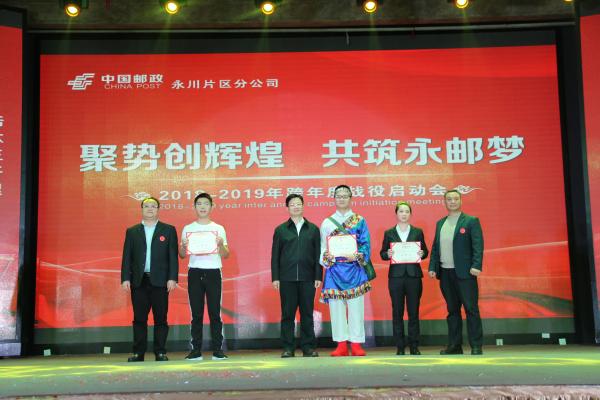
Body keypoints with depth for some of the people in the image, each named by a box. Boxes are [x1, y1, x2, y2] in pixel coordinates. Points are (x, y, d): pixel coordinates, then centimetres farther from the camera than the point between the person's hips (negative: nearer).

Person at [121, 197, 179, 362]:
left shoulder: (168, 230, 7)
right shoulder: (132, 231, 12)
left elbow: (173, 255, 1)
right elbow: (127, 257, 8)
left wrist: (172, 278, -8)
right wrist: (125, 278, -3)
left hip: (160, 280, -1)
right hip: (138, 281, 2)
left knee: (160, 318, 1)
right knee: (139, 318, 4)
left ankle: (160, 352, 7)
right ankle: (138, 353, 10)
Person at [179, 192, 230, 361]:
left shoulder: (218, 229, 7)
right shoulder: (188, 229, 9)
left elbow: (225, 255, 6)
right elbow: (182, 255, 10)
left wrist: (221, 244, -14)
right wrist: (184, 246, -11)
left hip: (213, 272, -1)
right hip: (194, 272, 1)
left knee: (215, 312, -2)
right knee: (196, 313, 2)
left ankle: (218, 349, 3)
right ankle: (196, 350, 7)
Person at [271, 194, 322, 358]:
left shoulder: (313, 229, 9)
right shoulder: (280, 230, 8)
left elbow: (318, 254, 7)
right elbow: (275, 255, 6)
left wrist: (318, 276, 0)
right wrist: (275, 277, -1)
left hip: (307, 278, 0)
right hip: (287, 278, 0)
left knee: (307, 313, 4)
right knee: (287, 314, 2)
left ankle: (308, 347, 11)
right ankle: (288, 348, 8)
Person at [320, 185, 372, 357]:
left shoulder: (360, 221, 8)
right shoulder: (327, 222, 13)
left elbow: (366, 244, 3)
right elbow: (322, 247, 12)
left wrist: (357, 256, -14)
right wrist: (326, 258, -7)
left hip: (354, 268, -2)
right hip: (334, 269, 2)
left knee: (356, 307, -3)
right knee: (336, 307, 1)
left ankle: (356, 344, 3)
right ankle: (341, 344, 7)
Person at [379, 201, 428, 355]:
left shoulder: (418, 232, 9)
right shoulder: (389, 233, 7)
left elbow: (425, 251, 11)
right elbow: (382, 253, 7)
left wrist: (422, 253, -11)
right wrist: (387, 254, -14)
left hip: (414, 275, 0)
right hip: (396, 276, 0)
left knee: (414, 312, 1)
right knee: (397, 312, 2)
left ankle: (414, 346, 9)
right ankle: (400, 347, 8)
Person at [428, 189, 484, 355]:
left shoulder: (471, 221, -1)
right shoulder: (440, 223, 15)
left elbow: (478, 245, -9)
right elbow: (435, 247, 15)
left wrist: (476, 266, -20)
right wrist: (432, 267, 5)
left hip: (464, 273, -5)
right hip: (445, 273, 5)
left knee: (471, 309, -3)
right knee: (452, 310, 10)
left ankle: (476, 346, 1)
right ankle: (454, 345, 16)